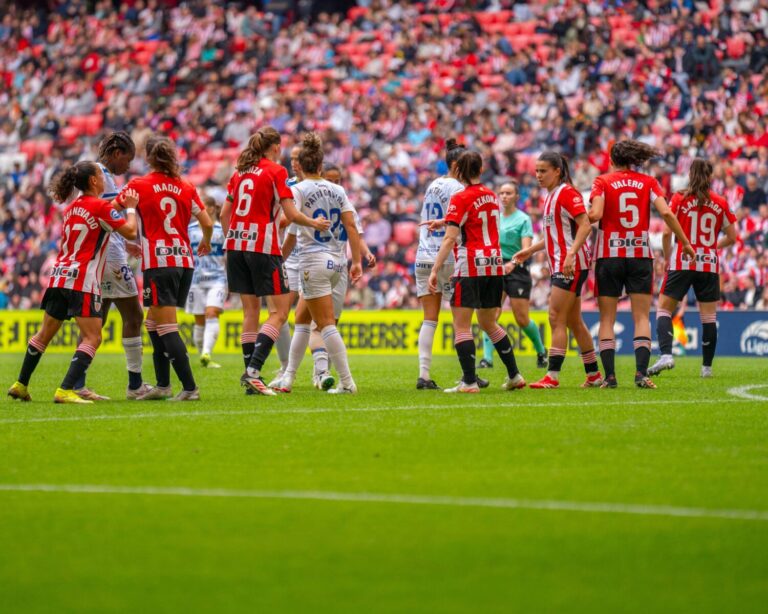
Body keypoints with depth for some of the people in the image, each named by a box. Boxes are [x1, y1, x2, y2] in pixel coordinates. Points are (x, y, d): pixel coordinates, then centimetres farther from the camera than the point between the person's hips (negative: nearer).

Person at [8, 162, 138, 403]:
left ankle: (20, 385, 24)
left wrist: (118, 203, 23)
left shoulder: (72, 208, 15)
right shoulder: (100, 207, -8)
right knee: (92, 338, -7)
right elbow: (130, 231, -8)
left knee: (45, 334, 18)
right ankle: (65, 390, -20)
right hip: (83, 280, -8)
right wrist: (130, 208, 8)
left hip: (59, 276, 8)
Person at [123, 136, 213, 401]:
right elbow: (207, 223, 11)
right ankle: (162, 385, 17)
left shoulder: (138, 185, -1)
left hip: (158, 262, -6)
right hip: (185, 261, 6)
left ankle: (189, 387, -15)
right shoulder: (187, 188, 9)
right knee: (153, 322, 18)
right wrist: (206, 242, 32)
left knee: (166, 327, -7)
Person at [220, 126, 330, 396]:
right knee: (280, 311, -3)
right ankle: (253, 370, -16)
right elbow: (291, 214, -9)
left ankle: (250, 372, 9)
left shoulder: (240, 172, 13)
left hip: (236, 243, 7)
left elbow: (224, 214, 14)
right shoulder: (276, 171, -4)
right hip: (263, 246, -7)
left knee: (250, 310, 12)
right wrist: (315, 223, 8)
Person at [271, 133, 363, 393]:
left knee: (326, 324, -5)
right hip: (337, 262, 6)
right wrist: (356, 261, 5)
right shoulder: (338, 190, 9)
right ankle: (288, 378, 15)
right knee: (301, 320, 15)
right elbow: (351, 226, 4)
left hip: (313, 261, -6)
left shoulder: (299, 189, -5)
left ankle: (347, 382, -10)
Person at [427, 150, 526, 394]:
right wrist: (444, 222, 32)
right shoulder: (491, 196, 11)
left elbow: (450, 238, -15)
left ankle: (469, 381, -12)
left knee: (461, 326, -4)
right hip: (495, 264, 7)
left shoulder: (461, 198, -8)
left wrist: (435, 269, -16)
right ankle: (514, 375, 20)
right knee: (489, 323, 19)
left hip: (470, 267, -7)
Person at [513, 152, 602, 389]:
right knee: (574, 322, 12)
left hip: (571, 265, -10)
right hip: (559, 266, 10)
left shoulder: (567, 193, -12)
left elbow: (585, 226, -21)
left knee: (556, 318, -11)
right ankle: (594, 374, 19)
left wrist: (571, 255, -30)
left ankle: (552, 376, -13)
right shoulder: (550, 196, 16)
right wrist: (530, 250, 24)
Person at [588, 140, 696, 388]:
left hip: (609, 256, -1)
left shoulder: (603, 182, 0)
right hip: (640, 255, 1)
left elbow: (595, 214, -15)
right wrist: (684, 242, 2)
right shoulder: (648, 182, 5)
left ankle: (609, 375, -2)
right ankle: (641, 373, -11)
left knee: (607, 318, 5)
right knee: (642, 317, 2)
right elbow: (666, 212, -6)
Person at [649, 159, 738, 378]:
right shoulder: (720, 203, 3)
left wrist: (667, 257, 7)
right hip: (709, 265, 2)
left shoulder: (679, 199, -3)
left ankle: (666, 354, -18)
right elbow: (732, 237, 9)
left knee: (664, 309, 3)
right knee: (709, 317, 8)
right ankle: (707, 366, 11)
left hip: (681, 263, -2)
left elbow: (667, 232, -8)